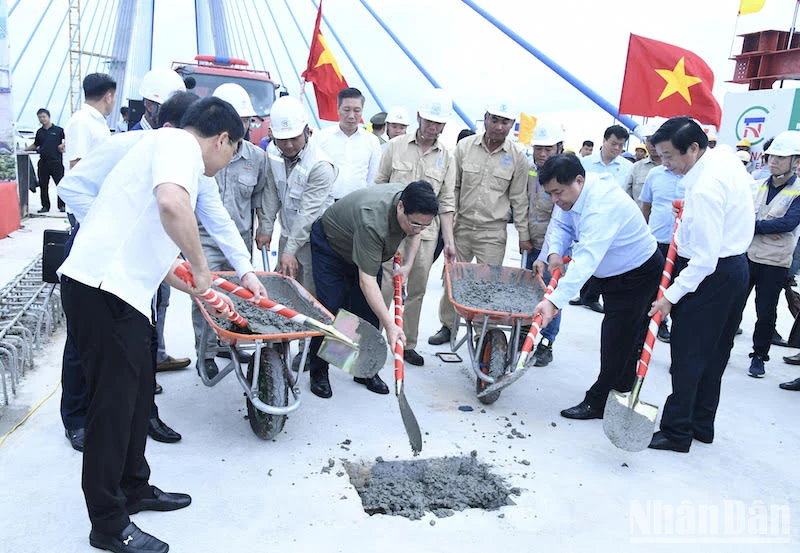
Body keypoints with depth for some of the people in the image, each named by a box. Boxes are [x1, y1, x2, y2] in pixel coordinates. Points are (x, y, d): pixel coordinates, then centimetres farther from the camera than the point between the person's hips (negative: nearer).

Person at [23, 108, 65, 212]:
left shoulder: (58, 130, 1)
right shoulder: (39, 132, 13)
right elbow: (35, 145, 23)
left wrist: (63, 145, -10)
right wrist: (24, 150, 13)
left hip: (56, 162, -4)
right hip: (43, 162, 4)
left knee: (60, 184, -4)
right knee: (43, 185, 6)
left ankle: (62, 206, 6)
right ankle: (45, 206, 14)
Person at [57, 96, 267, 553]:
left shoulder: (170, 147, 22)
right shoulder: (180, 143, -8)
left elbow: (155, 249, 28)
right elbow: (171, 205, -32)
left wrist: (202, 291, 30)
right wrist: (201, 267, -18)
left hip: (125, 290, 10)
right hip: (105, 289, -10)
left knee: (137, 396, 19)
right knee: (114, 404, 0)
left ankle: (134, 489, 36)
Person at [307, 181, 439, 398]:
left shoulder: (414, 205, -21)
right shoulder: (372, 219, -44)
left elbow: (415, 234, 5)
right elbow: (366, 280, -43)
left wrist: (407, 265, -8)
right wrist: (390, 325, -45)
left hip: (368, 249, 7)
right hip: (330, 244, -6)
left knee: (369, 311, 1)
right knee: (329, 310, -10)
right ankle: (318, 372, 4)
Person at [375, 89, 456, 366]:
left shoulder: (446, 158, 8)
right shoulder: (395, 147, 3)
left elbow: (446, 203, 9)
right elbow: (378, 187, 7)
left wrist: (449, 241, 3)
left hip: (426, 232, 3)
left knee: (417, 290, 8)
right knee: (385, 286, -7)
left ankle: (407, 344, 20)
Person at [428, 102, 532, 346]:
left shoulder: (517, 156, 0)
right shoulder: (465, 146, 1)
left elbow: (519, 199, 4)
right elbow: (453, 187, 7)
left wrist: (524, 235, 4)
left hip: (493, 231, -1)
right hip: (461, 225, 2)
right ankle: (447, 326, 25)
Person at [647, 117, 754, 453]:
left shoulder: (704, 189, -26)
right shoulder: (726, 158, 4)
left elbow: (705, 259, -27)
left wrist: (671, 296, -22)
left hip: (711, 275, -10)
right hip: (737, 265, 10)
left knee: (688, 355, -2)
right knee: (714, 353, 17)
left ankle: (677, 432, 8)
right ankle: (702, 425, 29)